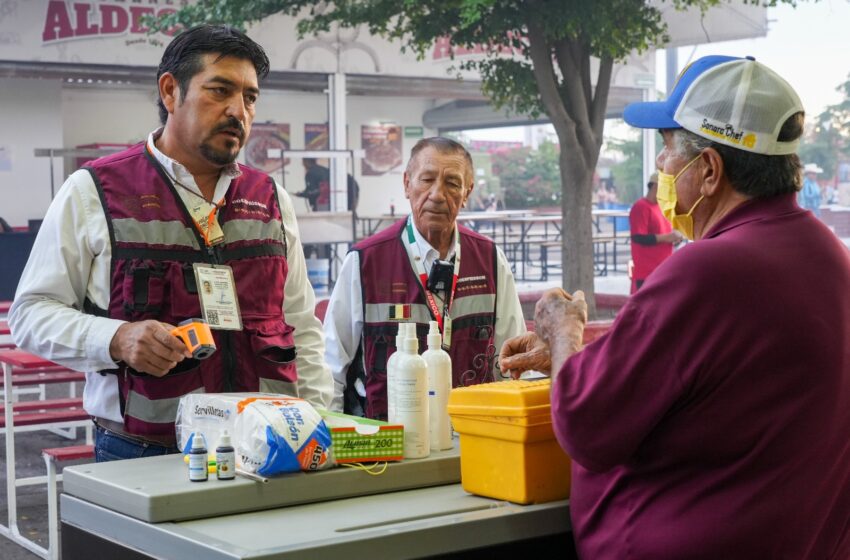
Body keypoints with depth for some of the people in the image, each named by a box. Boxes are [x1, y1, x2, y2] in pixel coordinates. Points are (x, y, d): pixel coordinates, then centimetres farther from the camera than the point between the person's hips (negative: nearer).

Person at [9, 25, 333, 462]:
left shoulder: (271, 199, 14)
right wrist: (117, 340, -18)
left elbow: (301, 328, 16)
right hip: (139, 455, -3)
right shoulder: (92, 191, 1)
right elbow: (31, 312, -1)